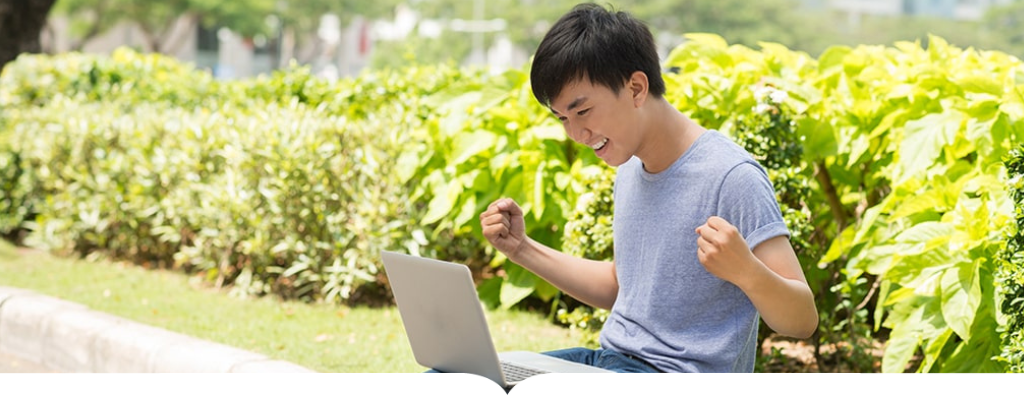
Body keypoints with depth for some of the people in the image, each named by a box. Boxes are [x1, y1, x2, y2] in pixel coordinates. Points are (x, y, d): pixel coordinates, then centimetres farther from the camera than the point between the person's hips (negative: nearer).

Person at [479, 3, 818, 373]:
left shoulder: (731, 178, -16)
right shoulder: (630, 169, 11)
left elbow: (801, 321, -17)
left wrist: (744, 270, -38)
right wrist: (523, 250, 16)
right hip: (611, 358, 8)